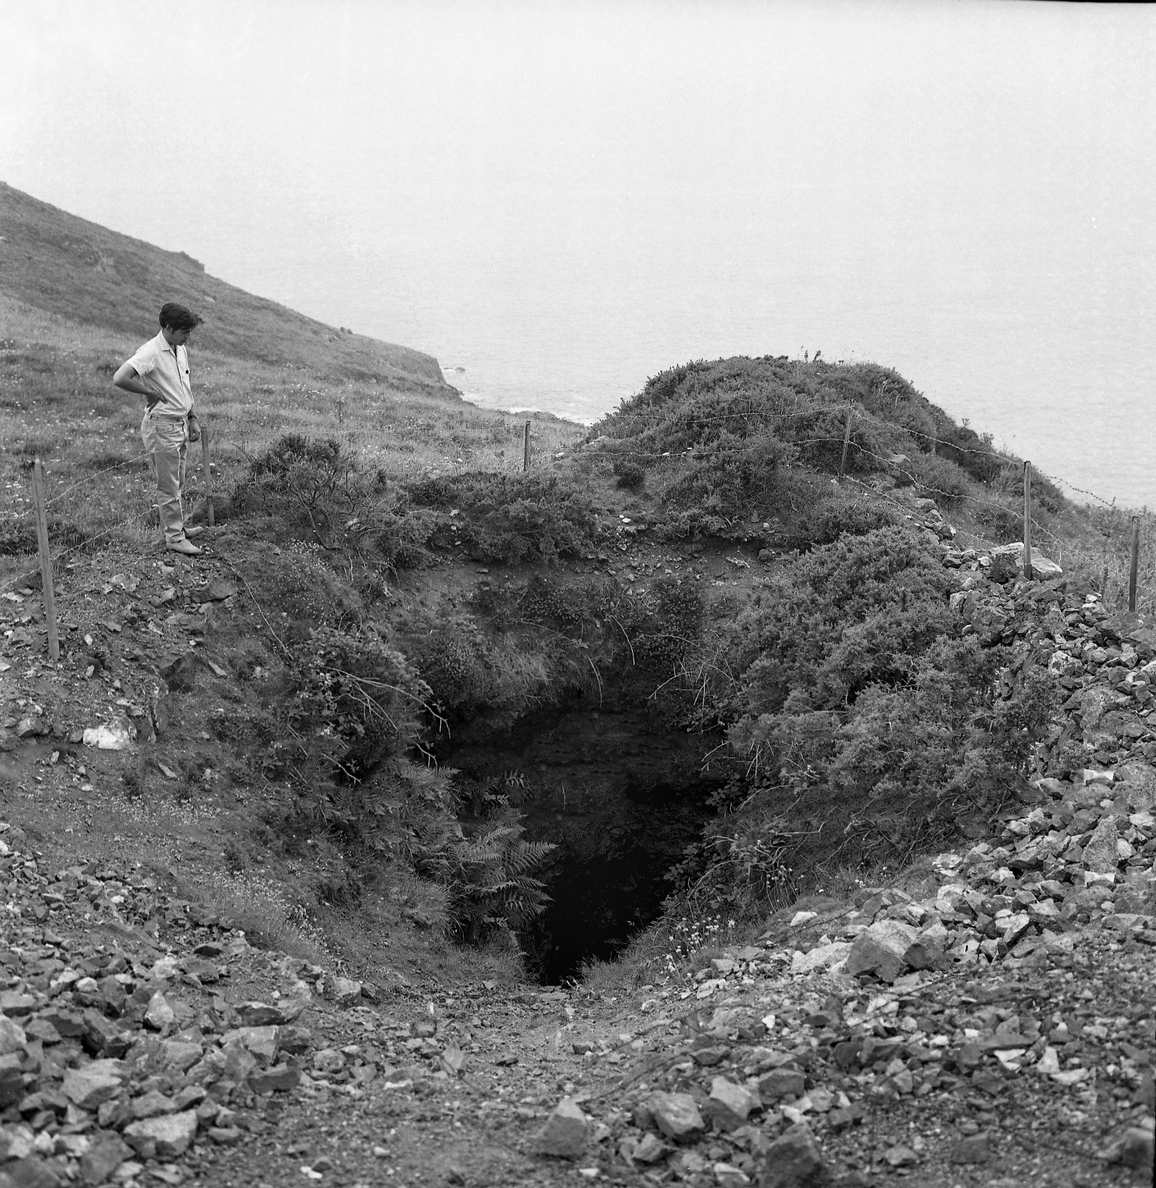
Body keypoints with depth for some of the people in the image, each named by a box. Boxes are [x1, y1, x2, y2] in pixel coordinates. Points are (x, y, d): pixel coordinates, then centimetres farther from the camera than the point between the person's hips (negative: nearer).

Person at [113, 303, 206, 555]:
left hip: (180, 424, 8)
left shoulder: (181, 350, 8)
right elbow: (120, 378, -30)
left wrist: (192, 419, 18)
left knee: (177, 482, 20)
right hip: (161, 425, -8)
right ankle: (174, 537, 8)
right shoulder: (151, 352, -19)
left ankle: (178, 526, 33)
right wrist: (152, 393, -20)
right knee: (168, 485, 0)